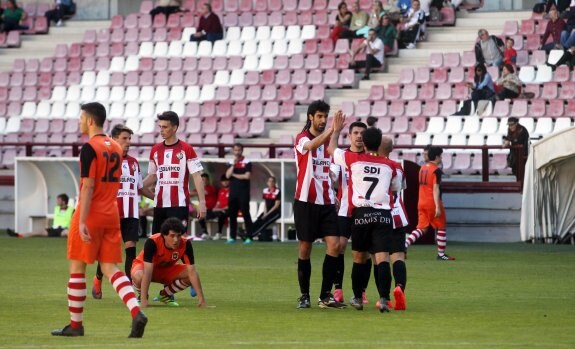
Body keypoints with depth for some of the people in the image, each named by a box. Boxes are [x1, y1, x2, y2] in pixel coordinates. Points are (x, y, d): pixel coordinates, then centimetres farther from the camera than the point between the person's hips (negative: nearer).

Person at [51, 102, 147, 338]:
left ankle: (75, 325, 12)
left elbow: (88, 187, -18)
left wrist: (82, 221, -19)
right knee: (110, 268, 5)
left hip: (90, 215, -7)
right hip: (111, 216, 7)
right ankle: (137, 313, -15)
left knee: (77, 267, 6)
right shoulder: (115, 148, 11)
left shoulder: (89, 148, -12)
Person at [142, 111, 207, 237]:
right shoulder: (155, 150, 11)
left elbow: (197, 176, -5)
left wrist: (202, 201, -13)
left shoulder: (186, 149, -4)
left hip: (179, 205, -5)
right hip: (159, 205, 5)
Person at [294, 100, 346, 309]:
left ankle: (326, 296, -3)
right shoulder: (302, 138, -5)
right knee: (305, 249, 1)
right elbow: (311, 146, -31)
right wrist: (331, 130, -43)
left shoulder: (328, 140, 12)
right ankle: (304, 296, 10)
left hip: (326, 202, 5)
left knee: (334, 245, -8)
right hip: (305, 201, -5)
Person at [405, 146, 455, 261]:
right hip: (432, 203, -7)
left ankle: (404, 245, -14)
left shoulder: (422, 168, 12)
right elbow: (435, 189, -19)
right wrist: (437, 206, -22)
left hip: (421, 203, 7)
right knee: (441, 228, 8)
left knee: (421, 228, 6)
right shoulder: (436, 170, -12)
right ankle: (441, 254, 11)